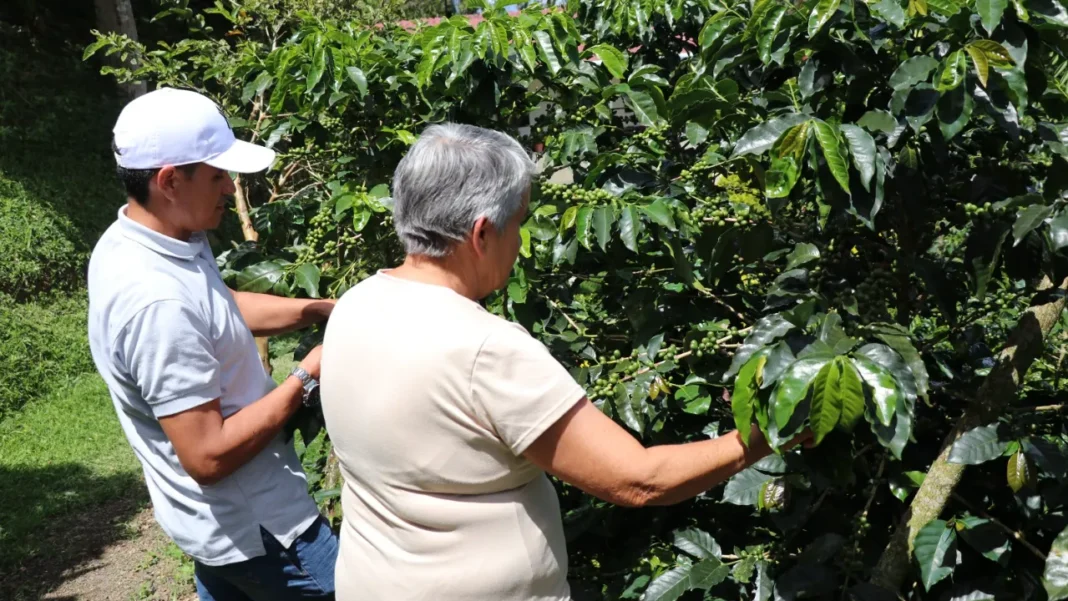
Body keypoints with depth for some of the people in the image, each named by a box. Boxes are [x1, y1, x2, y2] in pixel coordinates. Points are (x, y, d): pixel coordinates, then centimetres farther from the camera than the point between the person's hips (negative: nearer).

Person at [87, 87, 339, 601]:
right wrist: (307, 378, -22)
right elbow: (209, 456, -30)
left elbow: (222, 309, 15)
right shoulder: (157, 302, -33)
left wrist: (320, 309, 2)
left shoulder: (132, 242, -2)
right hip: (254, 527, -9)